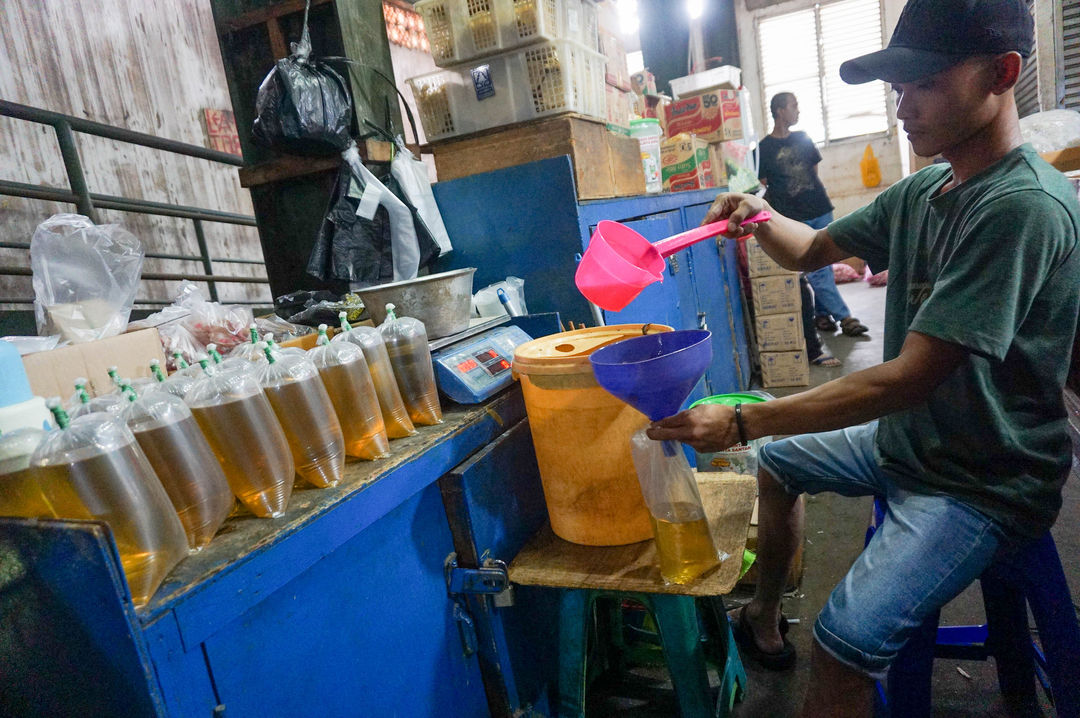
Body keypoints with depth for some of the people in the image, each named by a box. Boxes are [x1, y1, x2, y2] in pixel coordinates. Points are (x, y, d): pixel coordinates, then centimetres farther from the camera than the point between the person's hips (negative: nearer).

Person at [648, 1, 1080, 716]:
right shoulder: (920, 191, 0)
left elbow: (907, 377, -31)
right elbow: (813, 250, 12)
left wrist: (739, 423, -32)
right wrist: (760, 218, -11)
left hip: (987, 483, -9)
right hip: (906, 439, 9)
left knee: (846, 641, -27)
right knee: (778, 460, 20)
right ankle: (765, 625, 34)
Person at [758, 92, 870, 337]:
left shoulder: (803, 138, 12)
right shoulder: (764, 148, -2)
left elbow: (814, 168, 20)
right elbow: (765, 185, -1)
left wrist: (814, 195, 10)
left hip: (820, 209, 5)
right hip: (795, 218, -5)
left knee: (822, 266, 6)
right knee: (816, 270, -7)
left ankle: (821, 313, 19)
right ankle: (843, 316, -4)